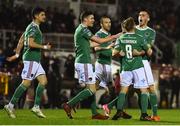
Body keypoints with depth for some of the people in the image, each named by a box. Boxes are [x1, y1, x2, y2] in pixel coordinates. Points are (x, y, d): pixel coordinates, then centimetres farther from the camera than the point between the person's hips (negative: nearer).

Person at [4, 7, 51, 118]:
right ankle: (11, 106, -5)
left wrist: (17, 54, 24)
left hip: (35, 60, 10)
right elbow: (30, 43, -23)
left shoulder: (33, 27, 19)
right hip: (31, 59, -10)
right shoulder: (33, 28, -12)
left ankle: (36, 107, 2)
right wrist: (44, 47, -16)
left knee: (43, 81, 3)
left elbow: (21, 40, 23)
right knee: (26, 83, -9)